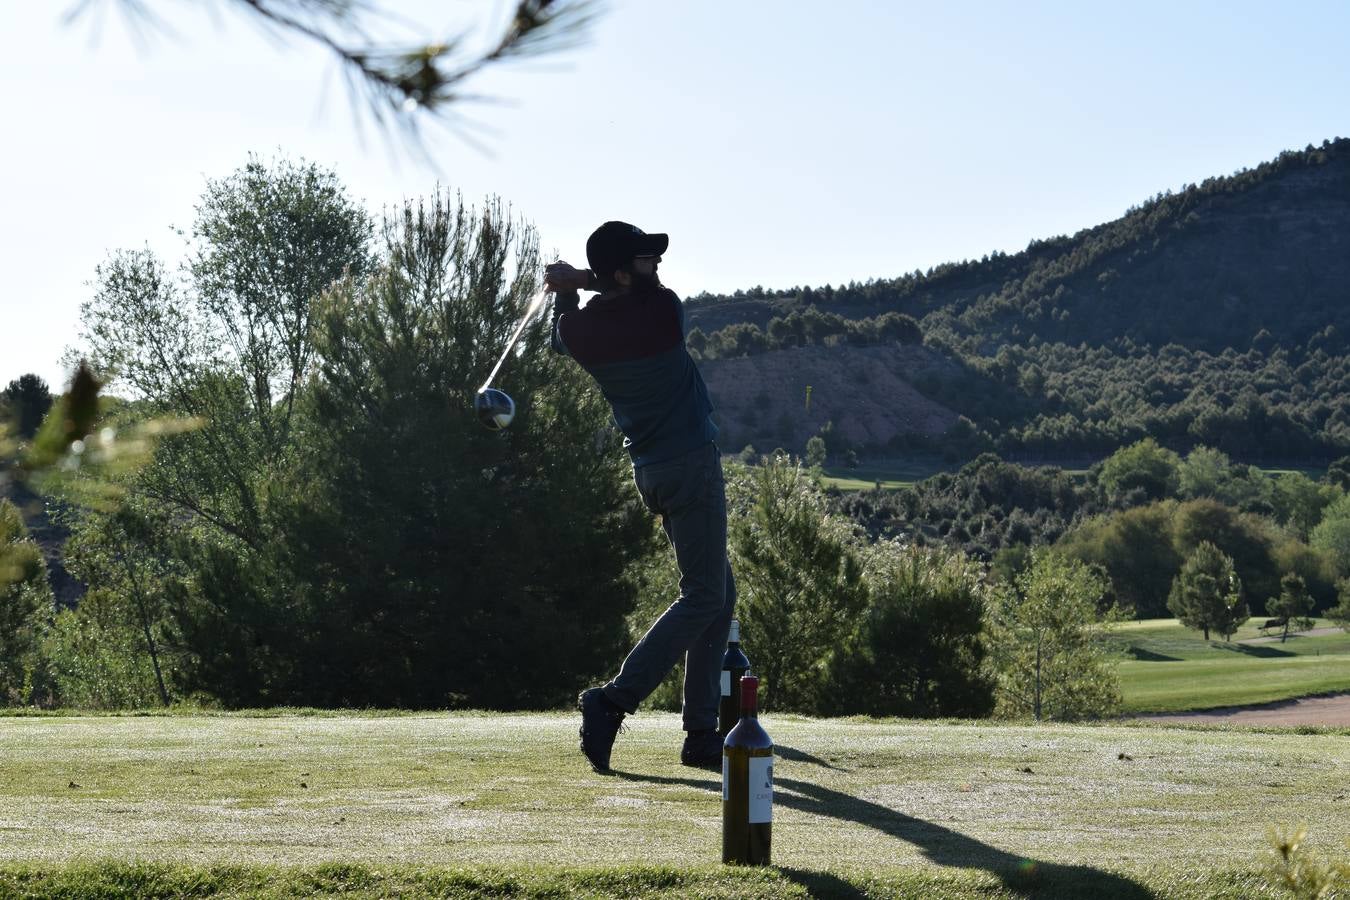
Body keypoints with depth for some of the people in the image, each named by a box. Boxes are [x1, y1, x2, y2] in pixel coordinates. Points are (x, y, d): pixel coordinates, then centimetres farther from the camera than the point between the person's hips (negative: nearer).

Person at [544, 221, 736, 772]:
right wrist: (585, 282, 8)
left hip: (651, 471, 8)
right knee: (703, 596, -5)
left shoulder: (578, 328, -1)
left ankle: (702, 734, 13)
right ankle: (613, 701, -16)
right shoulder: (662, 309, -16)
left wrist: (567, 288, 18)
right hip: (690, 463, -8)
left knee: (719, 592, 15)